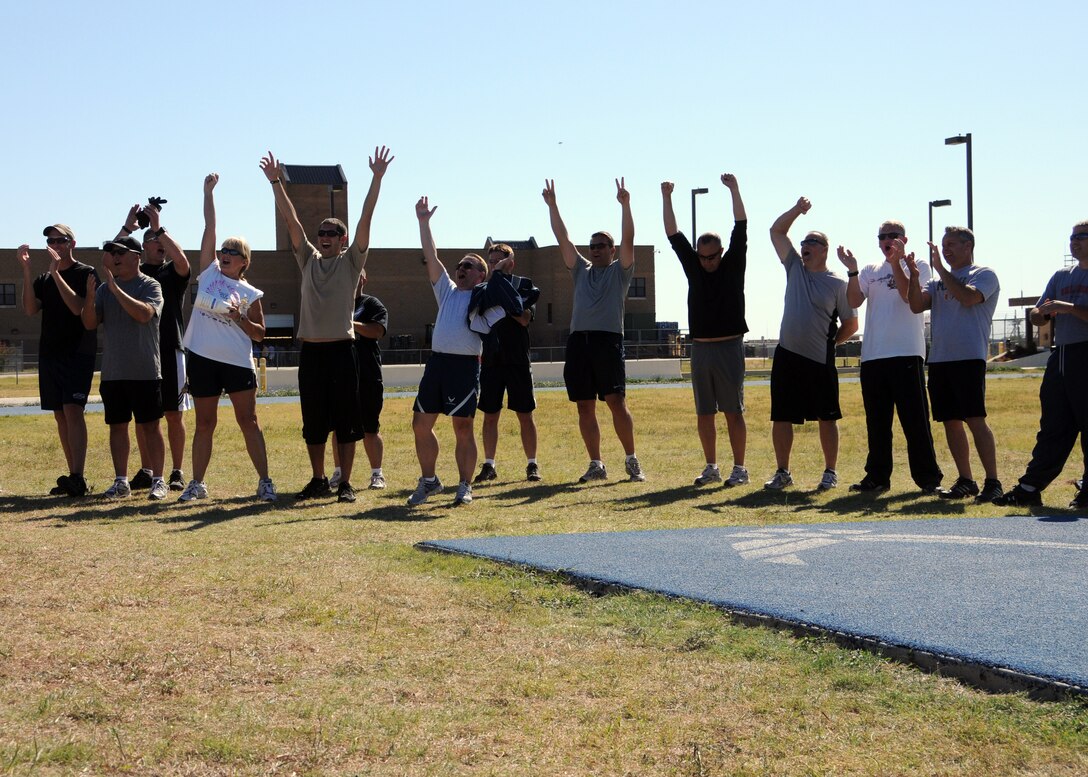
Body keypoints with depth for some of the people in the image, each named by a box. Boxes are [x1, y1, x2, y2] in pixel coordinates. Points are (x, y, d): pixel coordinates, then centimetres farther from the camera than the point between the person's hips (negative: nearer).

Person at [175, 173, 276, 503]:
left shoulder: (250, 294, 3)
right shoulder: (209, 271, 9)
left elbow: (260, 334, 5)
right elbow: (209, 227, 8)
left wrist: (239, 318, -12)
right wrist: (208, 192, 9)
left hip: (237, 363, -2)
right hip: (202, 360, 2)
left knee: (248, 422, -1)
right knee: (204, 424, 8)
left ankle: (264, 481, 1)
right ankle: (196, 483, 14)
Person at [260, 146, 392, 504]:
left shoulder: (351, 260, 4)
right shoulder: (308, 259, 13)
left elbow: (366, 220, -4)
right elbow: (291, 221, 9)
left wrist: (377, 178, -10)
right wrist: (275, 182, 5)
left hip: (341, 348, -4)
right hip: (311, 349, 4)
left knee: (346, 419, -2)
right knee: (313, 420, 9)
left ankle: (345, 484, 3)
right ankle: (318, 480, 20)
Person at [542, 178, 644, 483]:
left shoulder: (620, 271, 11)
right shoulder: (581, 270, 23)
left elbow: (628, 240, -2)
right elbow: (563, 239, 19)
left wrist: (625, 205, -9)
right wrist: (552, 205, 15)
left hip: (609, 340, -5)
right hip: (579, 340, 5)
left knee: (616, 401, -12)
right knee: (585, 406, 3)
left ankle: (632, 461, -3)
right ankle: (596, 465, 8)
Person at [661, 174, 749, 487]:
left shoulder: (733, 266, 1)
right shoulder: (693, 268, 10)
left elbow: (741, 229, -7)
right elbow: (673, 235, 7)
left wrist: (734, 190, -14)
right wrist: (666, 199, 0)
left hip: (729, 347, -4)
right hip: (700, 348, 4)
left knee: (733, 411, -3)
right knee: (704, 413, 7)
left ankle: (739, 469, 0)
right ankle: (711, 468, 15)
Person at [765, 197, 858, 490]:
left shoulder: (837, 284, -2)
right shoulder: (795, 268, 10)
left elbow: (851, 325, 3)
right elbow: (776, 231, 10)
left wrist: (828, 342, 3)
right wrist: (797, 210, -1)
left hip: (820, 362, -4)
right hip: (786, 356, 4)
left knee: (827, 418, 3)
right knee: (781, 417, 5)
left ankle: (830, 472, 13)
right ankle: (782, 472, 14)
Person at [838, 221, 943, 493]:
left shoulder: (917, 266, 6)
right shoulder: (870, 271, 16)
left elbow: (909, 296, -12)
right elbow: (855, 301, 1)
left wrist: (896, 263, -15)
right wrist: (852, 271, -12)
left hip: (907, 353, -4)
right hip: (872, 355, 4)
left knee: (915, 419, -5)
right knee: (876, 421, 8)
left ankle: (928, 477, -1)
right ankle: (877, 477, 15)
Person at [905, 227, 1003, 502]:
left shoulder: (983, 275, 2)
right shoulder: (939, 281, 20)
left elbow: (969, 297, -18)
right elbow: (917, 305, 8)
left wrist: (941, 269, -13)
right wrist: (914, 278, -7)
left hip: (969, 358, -7)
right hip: (939, 360, 7)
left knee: (974, 419, -13)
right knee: (950, 421, 8)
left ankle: (992, 482, -10)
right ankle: (965, 481, 16)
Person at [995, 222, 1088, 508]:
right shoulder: (1061, 276, 18)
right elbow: (1037, 317, 19)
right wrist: (1042, 312, -3)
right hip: (1060, 357, 7)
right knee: (1053, 427, 7)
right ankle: (1029, 489, 5)